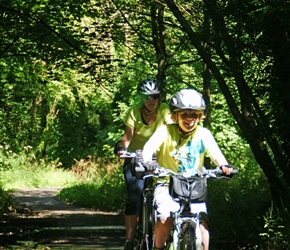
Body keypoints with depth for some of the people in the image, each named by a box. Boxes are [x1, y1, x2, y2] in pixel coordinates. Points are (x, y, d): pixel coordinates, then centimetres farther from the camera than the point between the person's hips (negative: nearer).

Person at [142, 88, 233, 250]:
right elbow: (149, 148, -20)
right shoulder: (165, 131, -8)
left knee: (202, 221, -19)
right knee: (166, 218, -24)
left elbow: (215, 153, -16)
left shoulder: (203, 134, -3)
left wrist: (224, 166, -38)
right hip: (167, 184, -2)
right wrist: (147, 163, -43)